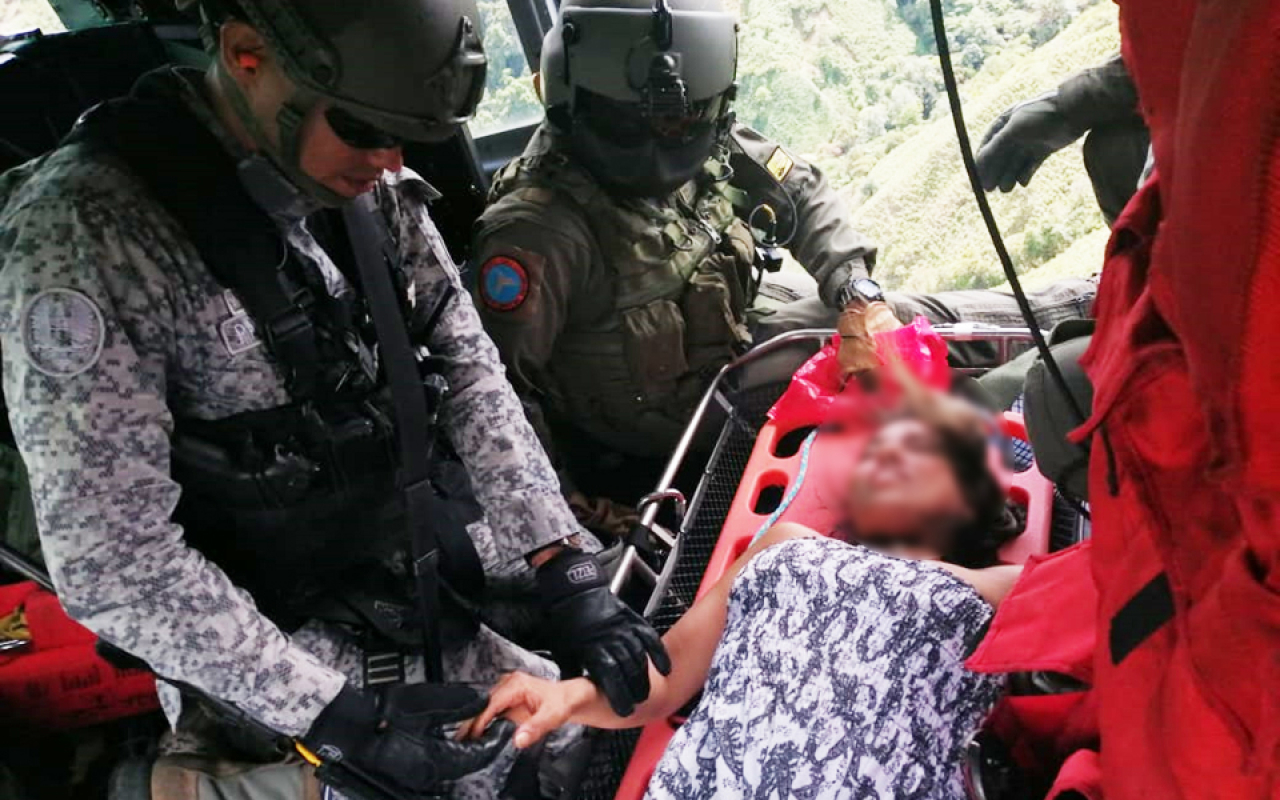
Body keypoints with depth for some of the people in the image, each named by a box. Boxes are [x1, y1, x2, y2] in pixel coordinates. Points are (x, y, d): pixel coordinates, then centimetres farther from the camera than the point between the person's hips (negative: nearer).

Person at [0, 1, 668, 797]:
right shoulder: (83, 231, -23)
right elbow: (111, 559, -23)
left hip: (424, 564, 6)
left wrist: (568, 568, -11)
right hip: (275, 638, -6)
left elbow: (468, 369, -2)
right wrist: (339, 717, -22)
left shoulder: (373, 186, -4)